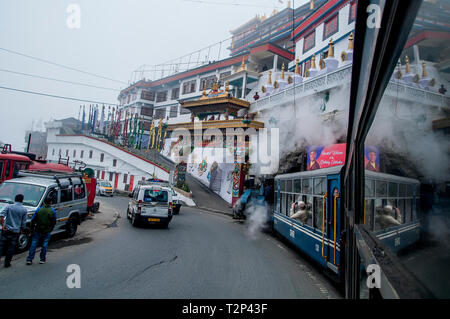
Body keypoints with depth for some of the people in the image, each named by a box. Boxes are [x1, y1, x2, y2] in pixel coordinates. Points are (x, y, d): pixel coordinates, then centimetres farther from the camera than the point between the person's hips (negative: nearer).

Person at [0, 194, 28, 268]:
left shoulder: (9, 207, -1)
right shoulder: (24, 210, -2)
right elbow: (23, 223, 2)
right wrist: (21, 230, 16)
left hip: (6, 230, 0)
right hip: (16, 231, 0)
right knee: (11, 248, 9)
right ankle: (7, 263, 15)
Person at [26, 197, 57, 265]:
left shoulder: (39, 209, -4)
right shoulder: (52, 211, -6)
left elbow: (33, 220, -1)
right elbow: (54, 222, 0)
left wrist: (32, 229, 10)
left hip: (37, 231, 1)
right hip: (46, 232, -1)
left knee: (33, 245, 10)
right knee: (44, 245, 10)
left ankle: (29, 259, 11)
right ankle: (42, 259, 16)